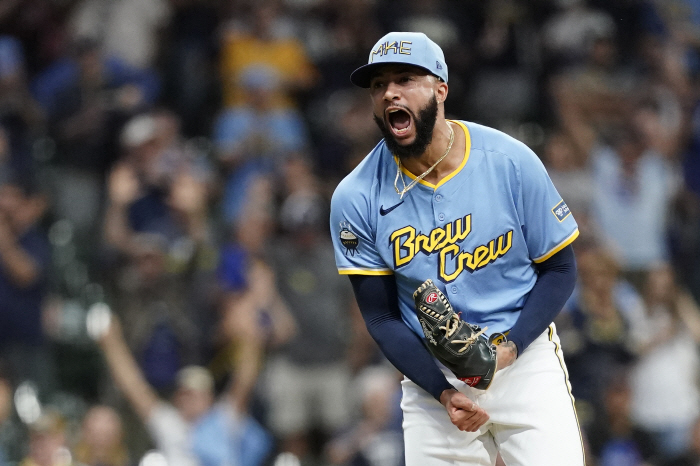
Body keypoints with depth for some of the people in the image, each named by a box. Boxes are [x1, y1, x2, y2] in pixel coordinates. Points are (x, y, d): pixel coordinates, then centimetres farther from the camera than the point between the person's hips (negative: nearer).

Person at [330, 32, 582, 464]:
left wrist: (510, 346, -16)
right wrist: (443, 393, -14)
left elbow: (560, 269, -1)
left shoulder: (511, 163, -9)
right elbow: (382, 317, -2)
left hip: (525, 360, -1)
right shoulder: (356, 198, -7)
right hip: (431, 373, 1)